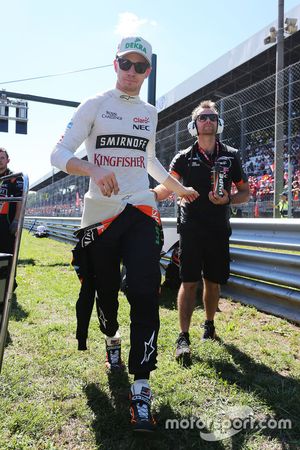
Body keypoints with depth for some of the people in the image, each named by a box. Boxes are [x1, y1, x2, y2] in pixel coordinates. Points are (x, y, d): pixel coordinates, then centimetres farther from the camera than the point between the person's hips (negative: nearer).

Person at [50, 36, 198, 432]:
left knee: (145, 293, -12)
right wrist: (93, 171, -25)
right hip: (101, 211, -2)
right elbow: (59, 154, -6)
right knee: (105, 290, 8)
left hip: (141, 210, 2)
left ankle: (141, 388, -5)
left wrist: (179, 188, 32)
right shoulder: (95, 105, 3)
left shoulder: (149, 113, 15)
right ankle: (112, 340, 42)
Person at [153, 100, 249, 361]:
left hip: (219, 229, 2)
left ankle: (209, 325, 33)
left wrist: (228, 199, -10)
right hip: (191, 228, -2)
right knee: (189, 282, -5)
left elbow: (245, 192, 12)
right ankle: (183, 337, 0)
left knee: (213, 281, 12)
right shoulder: (184, 158, 4)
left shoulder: (231, 156, 8)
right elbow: (166, 186, -13)